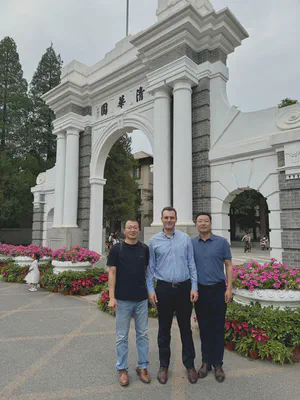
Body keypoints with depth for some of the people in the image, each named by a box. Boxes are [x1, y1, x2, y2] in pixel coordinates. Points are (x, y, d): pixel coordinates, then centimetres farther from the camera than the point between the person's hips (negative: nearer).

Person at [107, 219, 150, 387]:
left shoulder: (145, 249, 2)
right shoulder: (117, 249, -5)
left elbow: (149, 270, 10)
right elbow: (112, 273, -6)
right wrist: (112, 297, -12)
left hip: (142, 299, 3)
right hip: (123, 299, -2)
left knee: (143, 334, 12)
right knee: (122, 336, 9)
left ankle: (143, 367, 28)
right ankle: (122, 369, 26)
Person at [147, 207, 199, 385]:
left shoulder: (185, 238, 2)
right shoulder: (154, 241, 1)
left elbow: (191, 264, 2)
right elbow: (151, 268, 3)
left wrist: (194, 287, -3)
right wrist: (151, 290, -2)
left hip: (184, 288, 0)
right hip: (164, 288, 0)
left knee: (186, 328, 12)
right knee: (164, 329, 11)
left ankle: (190, 365, 29)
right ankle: (164, 365, 29)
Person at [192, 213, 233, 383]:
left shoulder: (221, 242, -2)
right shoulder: (191, 244, 2)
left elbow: (229, 265, 0)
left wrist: (229, 288, -6)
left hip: (218, 289, -1)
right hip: (200, 290, 2)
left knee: (218, 328, 7)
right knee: (204, 328, 12)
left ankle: (218, 364, 22)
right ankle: (206, 361, 27)